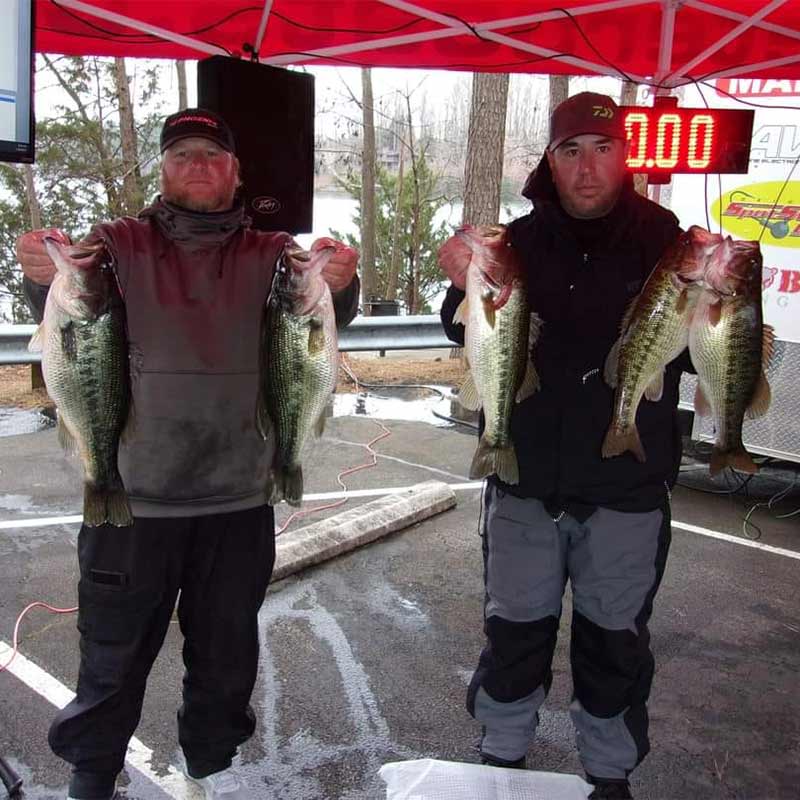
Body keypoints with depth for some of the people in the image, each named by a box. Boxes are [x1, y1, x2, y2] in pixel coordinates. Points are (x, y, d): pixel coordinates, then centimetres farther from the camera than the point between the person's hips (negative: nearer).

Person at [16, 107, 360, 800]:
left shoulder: (270, 255, 4)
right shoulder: (120, 245, 2)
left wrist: (336, 284, -36)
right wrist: (45, 276, -38)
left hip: (239, 497, 2)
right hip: (133, 495, -1)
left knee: (227, 645, 17)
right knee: (114, 651, 10)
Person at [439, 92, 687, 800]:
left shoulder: (662, 239, -4)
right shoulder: (520, 240, 0)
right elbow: (474, 342, -2)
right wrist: (466, 288, -23)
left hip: (627, 487, -1)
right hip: (525, 481, 1)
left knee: (616, 642, 14)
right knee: (514, 633, 14)